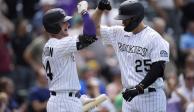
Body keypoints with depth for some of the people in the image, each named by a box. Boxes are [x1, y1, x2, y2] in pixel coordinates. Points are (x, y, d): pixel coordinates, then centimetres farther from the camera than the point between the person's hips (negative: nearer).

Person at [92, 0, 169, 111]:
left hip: (150, 96, -7)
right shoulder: (119, 33, 10)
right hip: (129, 96, 7)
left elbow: (158, 70, -16)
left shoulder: (154, 38, -11)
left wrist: (138, 88, -23)